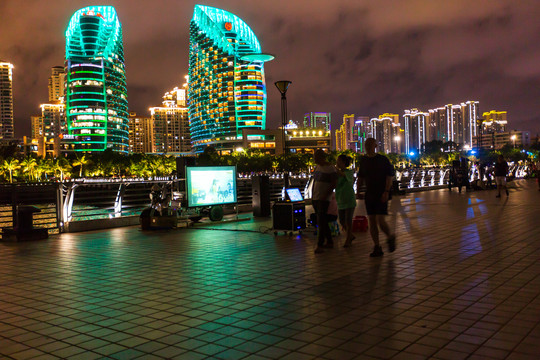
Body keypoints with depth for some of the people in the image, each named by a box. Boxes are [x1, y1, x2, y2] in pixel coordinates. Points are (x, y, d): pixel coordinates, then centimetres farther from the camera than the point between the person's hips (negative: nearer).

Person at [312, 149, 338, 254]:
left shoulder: (330, 168, -10)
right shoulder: (317, 167, 13)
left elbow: (334, 183, -14)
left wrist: (325, 195, -19)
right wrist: (312, 195, 14)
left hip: (324, 199, -8)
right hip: (315, 198, 8)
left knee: (321, 221, -12)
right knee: (322, 221, 13)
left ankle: (320, 245, -12)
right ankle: (330, 242, 22)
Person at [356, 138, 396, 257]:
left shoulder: (383, 160, -5)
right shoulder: (363, 160, 9)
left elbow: (389, 177, -8)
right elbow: (360, 177, 16)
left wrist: (386, 192, -18)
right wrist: (358, 191, 6)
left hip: (381, 195, -5)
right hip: (369, 195, 5)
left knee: (380, 220, -12)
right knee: (371, 221, 2)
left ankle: (390, 237, 17)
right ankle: (377, 248, 10)